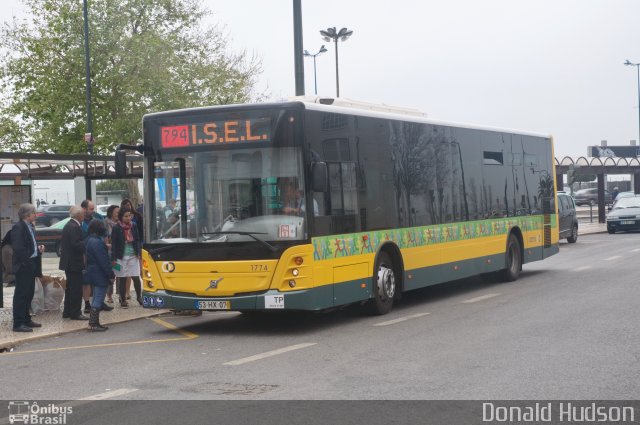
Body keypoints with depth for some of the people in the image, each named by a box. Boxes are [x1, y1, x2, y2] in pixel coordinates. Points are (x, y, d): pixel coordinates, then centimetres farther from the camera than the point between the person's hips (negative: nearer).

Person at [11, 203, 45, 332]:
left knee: (28, 294, 15)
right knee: (21, 295, -6)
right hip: (23, 266, -10)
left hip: (31, 265, 10)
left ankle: (26, 320, 24)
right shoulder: (18, 227, -15)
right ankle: (18, 324, -3)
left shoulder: (30, 227, 15)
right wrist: (27, 259, -19)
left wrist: (38, 248, 6)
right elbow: (18, 248, -21)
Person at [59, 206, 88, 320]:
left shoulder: (69, 225, 14)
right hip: (74, 263, -11)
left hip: (69, 262, 11)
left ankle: (67, 312, 25)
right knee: (76, 289, -5)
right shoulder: (74, 227, -19)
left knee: (71, 288, 18)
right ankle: (75, 313, -2)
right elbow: (76, 244, -25)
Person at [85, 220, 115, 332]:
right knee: (98, 300, -6)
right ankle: (93, 324, -4)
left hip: (93, 273, 10)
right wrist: (111, 275, -16)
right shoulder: (97, 242, -21)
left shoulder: (89, 240, 11)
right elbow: (103, 261, -21)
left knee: (96, 300, 16)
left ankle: (94, 323, 20)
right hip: (100, 275, -10)